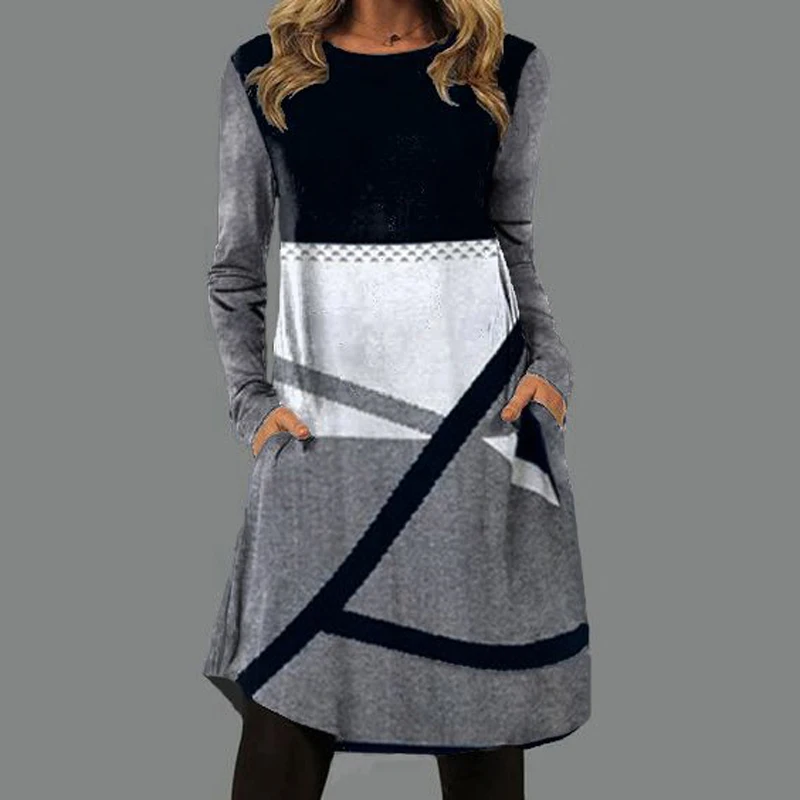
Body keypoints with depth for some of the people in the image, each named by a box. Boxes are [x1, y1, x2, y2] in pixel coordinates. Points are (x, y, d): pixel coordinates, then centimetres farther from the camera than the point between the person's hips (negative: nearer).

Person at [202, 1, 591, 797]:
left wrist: (549, 361, 0)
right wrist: (250, 399, 0)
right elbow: (234, 268, 11)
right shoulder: (262, 72, 6)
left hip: (477, 400, 1)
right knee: (287, 691, -1)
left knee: (482, 678, 6)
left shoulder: (510, 70, 6)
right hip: (320, 407, 0)